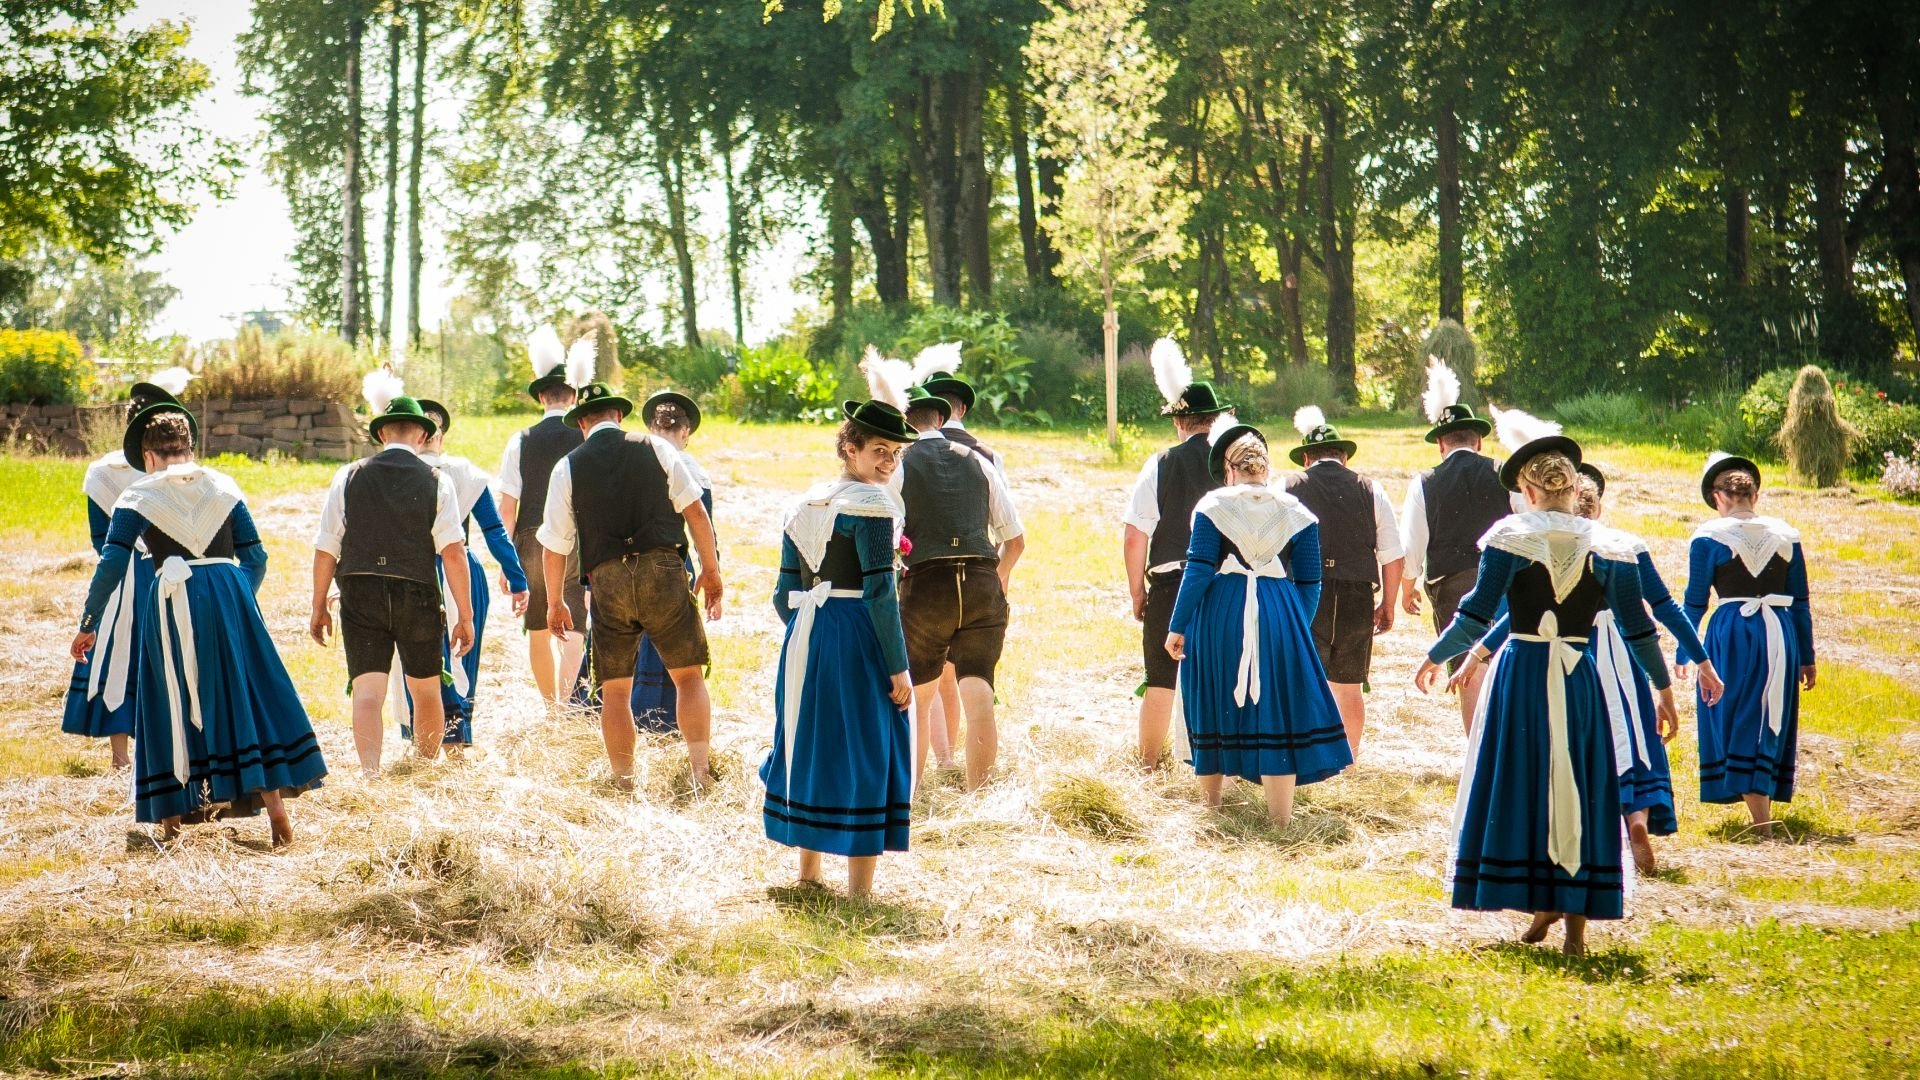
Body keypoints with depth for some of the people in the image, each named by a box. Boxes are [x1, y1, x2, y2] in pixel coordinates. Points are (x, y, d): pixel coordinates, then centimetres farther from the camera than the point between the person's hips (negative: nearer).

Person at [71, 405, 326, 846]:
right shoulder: (223, 487, 12)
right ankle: (274, 804, 2)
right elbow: (255, 558, 10)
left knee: (172, 706, 8)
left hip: (172, 603, -2)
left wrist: (89, 624, 5)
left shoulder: (138, 497, 4)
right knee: (248, 697, 7)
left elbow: (111, 565, -2)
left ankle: (172, 816, 11)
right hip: (229, 594, 2)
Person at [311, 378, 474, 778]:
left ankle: (370, 773, -21)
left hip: (360, 595, 0)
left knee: (367, 691, -4)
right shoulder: (436, 482, -1)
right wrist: (464, 616, -5)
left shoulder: (349, 477, 2)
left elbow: (326, 549, 1)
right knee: (426, 692, 17)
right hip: (417, 595, 0)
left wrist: (319, 608, 10)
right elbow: (453, 552, -8)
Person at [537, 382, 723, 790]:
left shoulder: (567, 467, 7)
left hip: (607, 580, 0)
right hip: (663, 570, 0)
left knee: (614, 690, 9)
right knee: (689, 675, 8)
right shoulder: (656, 449, 5)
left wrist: (554, 602, 20)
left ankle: (624, 784, 9)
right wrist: (711, 569, 10)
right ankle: (700, 773, -4)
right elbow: (695, 511, 1)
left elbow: (555, 544, 9)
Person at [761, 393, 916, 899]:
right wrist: (898, 667, -14)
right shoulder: (871, 504, -12)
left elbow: (785, 595, 13)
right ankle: (859, 893, 1)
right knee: (864, 758, -1)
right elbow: (879, 592, -17)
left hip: (804, 636, 7)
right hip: (858, 639, -7)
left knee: (810, 747, 17)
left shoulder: (804, 505, 11)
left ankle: (807, 876, 27)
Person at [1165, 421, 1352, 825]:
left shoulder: (1212, 506, -1)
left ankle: (1210, 801, 28)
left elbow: (1198, 572, -6)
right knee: (1275, 710, 4)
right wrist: (1298, 630, 18)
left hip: (1219, 616, -1)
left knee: (1215, 705, 15)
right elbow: (1309, 584, 5)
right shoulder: (1295, 512, 5)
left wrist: (1178, 627, -2)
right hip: (1278, 621, 1)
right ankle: (1281, 817, 0)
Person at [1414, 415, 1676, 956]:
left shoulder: (1511, 535, -5)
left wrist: (1436, 657, 7)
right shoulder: (1608, 546, 1)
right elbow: (1637, 628, 2)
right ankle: (1577, 919, 8)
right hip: (1580, 683, 2)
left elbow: (1477, 616, -8)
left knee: (1522, 785, 10)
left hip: (1521, 677, -2)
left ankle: (1541, 902, 9)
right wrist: (1664, 688, 13)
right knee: (1579, 790, 8)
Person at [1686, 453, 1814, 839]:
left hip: (1731, 632, -3)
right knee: (1771, 720, 16)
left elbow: (1695, 603, -3)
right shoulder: (1786, 535, 6)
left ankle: (1760, 820, -1)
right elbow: (1800, 603, 8)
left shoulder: (1709, 537, -4)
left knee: (1737, 720, 4)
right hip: (1780, 633, 3)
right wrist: (1807, 658, 14)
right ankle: (1763, 802, 23)